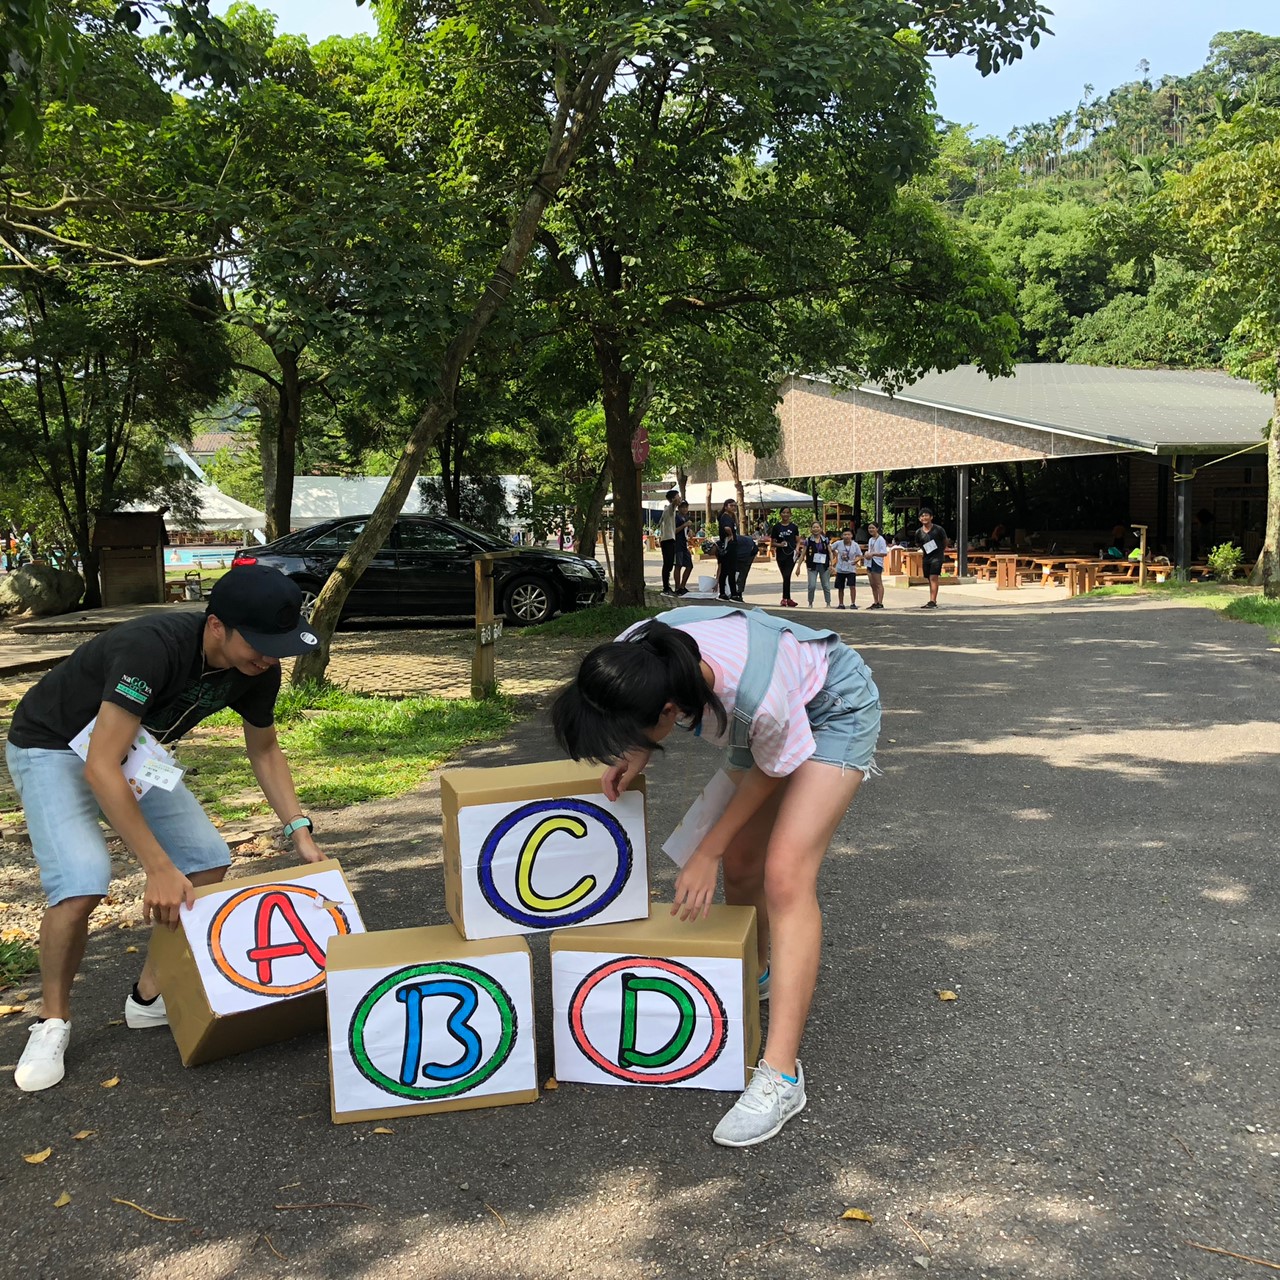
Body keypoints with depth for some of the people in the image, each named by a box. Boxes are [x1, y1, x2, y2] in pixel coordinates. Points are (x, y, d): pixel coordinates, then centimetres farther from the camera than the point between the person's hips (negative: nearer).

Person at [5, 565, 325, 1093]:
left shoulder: (258, 670, -17)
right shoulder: (153, 648, -39)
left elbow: (264, 751, 1)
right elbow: (100, 768, -41)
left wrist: (300, 831, -10)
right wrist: (158, 868, -41)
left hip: (134, 749, 7)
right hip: (53, 748, -6)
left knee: (207, 863, -6)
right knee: (82, 883, -24)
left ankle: (150, 997, 11)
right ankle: (52, 1022, 0)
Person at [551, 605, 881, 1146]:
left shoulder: (758, 699, -45)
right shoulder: (630, 656, -28)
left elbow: (771, 772, -21)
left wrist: (707, 853, -13)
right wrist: (637, 753, -21)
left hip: (836, 709, -7)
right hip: (763, 712, 7)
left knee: (785, 873, -19)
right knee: (740, 864, 12)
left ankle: (780, 1075, -15)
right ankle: (756, 975, 41)